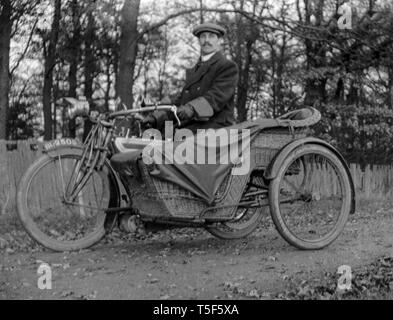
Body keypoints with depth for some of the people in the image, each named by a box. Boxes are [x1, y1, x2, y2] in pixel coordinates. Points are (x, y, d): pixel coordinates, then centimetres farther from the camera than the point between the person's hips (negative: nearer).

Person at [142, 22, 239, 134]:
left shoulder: (228, 67, 3)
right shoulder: (192, 71, 28)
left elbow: (217, 95, -13)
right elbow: (181, 100, 23)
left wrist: (192, 108, -31)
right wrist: (157, 117, 7)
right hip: (189, 127, 7)